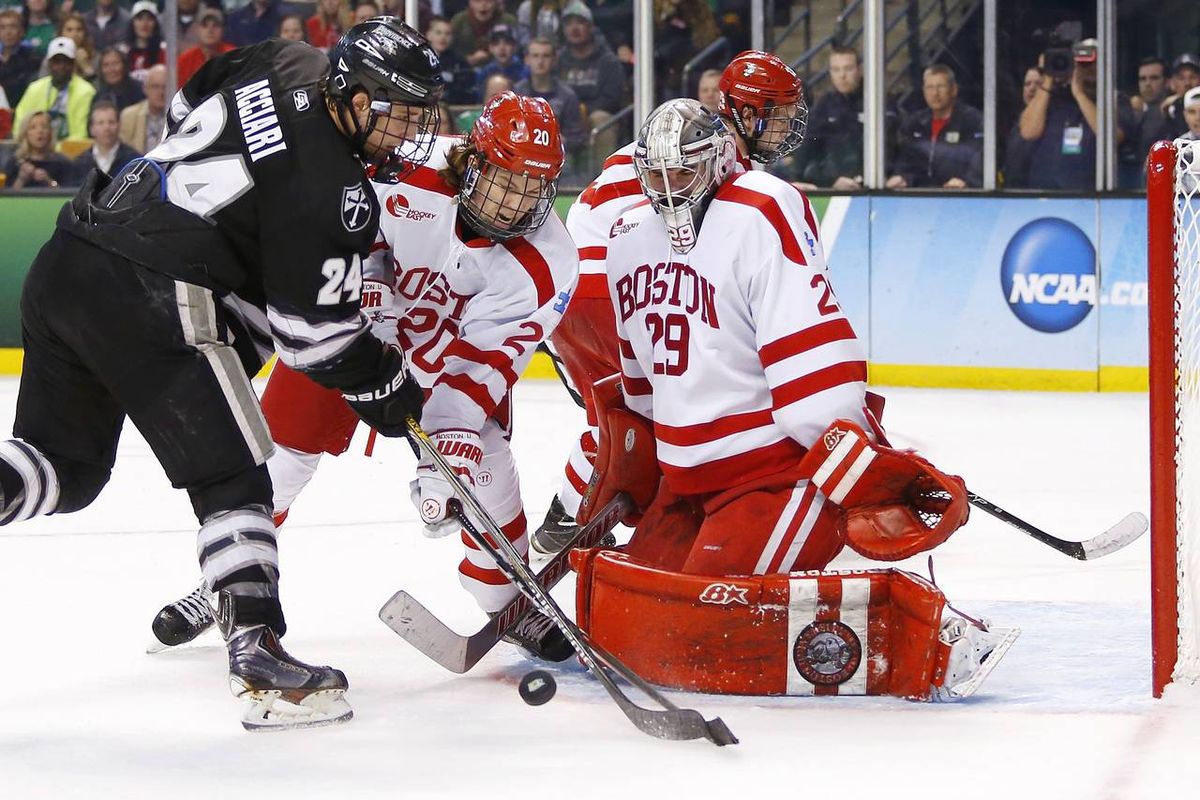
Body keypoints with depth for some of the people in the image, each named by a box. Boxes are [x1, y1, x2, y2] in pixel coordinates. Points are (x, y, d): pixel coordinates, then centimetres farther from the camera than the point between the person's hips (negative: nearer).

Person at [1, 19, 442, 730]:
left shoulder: (281, 67, 11)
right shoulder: (332, 190, -12)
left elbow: (186, 108, 30)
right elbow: (317, 334, -9)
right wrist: (391, 391, 7)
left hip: (65, 264, 9)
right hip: (148, 302, -9)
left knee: (65, 469, 19)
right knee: (232, 478, -2)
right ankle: (261, 661, -9)